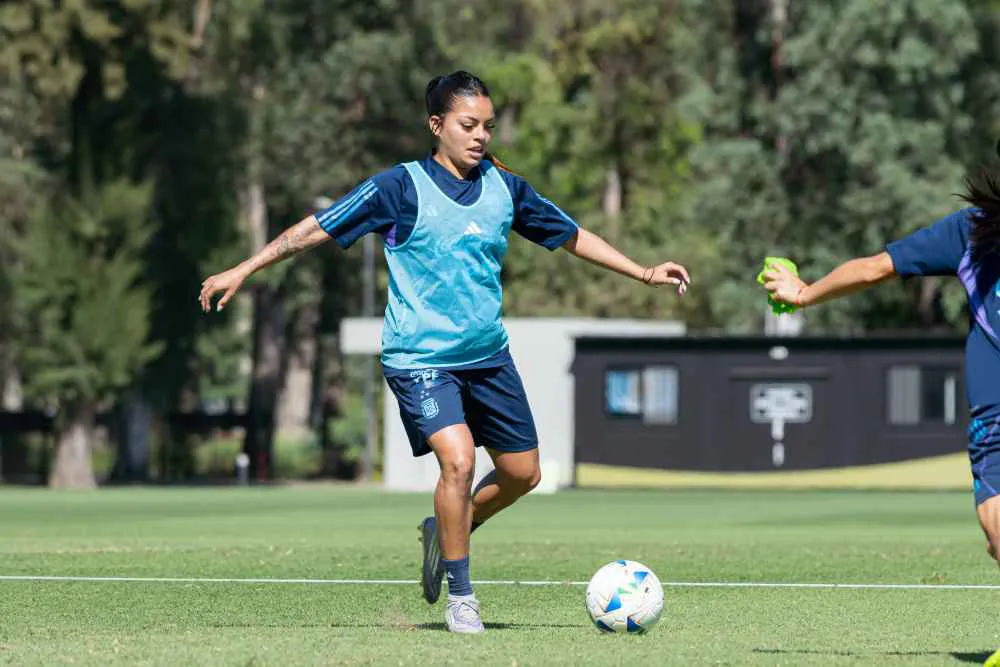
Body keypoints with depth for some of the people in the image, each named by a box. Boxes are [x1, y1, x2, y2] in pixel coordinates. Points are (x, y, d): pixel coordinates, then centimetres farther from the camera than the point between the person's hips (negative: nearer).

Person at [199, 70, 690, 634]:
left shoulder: (505, 188, 4)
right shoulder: (402, 187, -10)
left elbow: (572, 236, 16)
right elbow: (316, 229, -7)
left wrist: (643, 273, 15)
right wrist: (242, 272, -10)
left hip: (488, 355, 6)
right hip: (420, 357, -6)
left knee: (522, 472, 7)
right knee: (459, 459, -23)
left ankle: (447, 533, 35)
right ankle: (460, 595, -7)